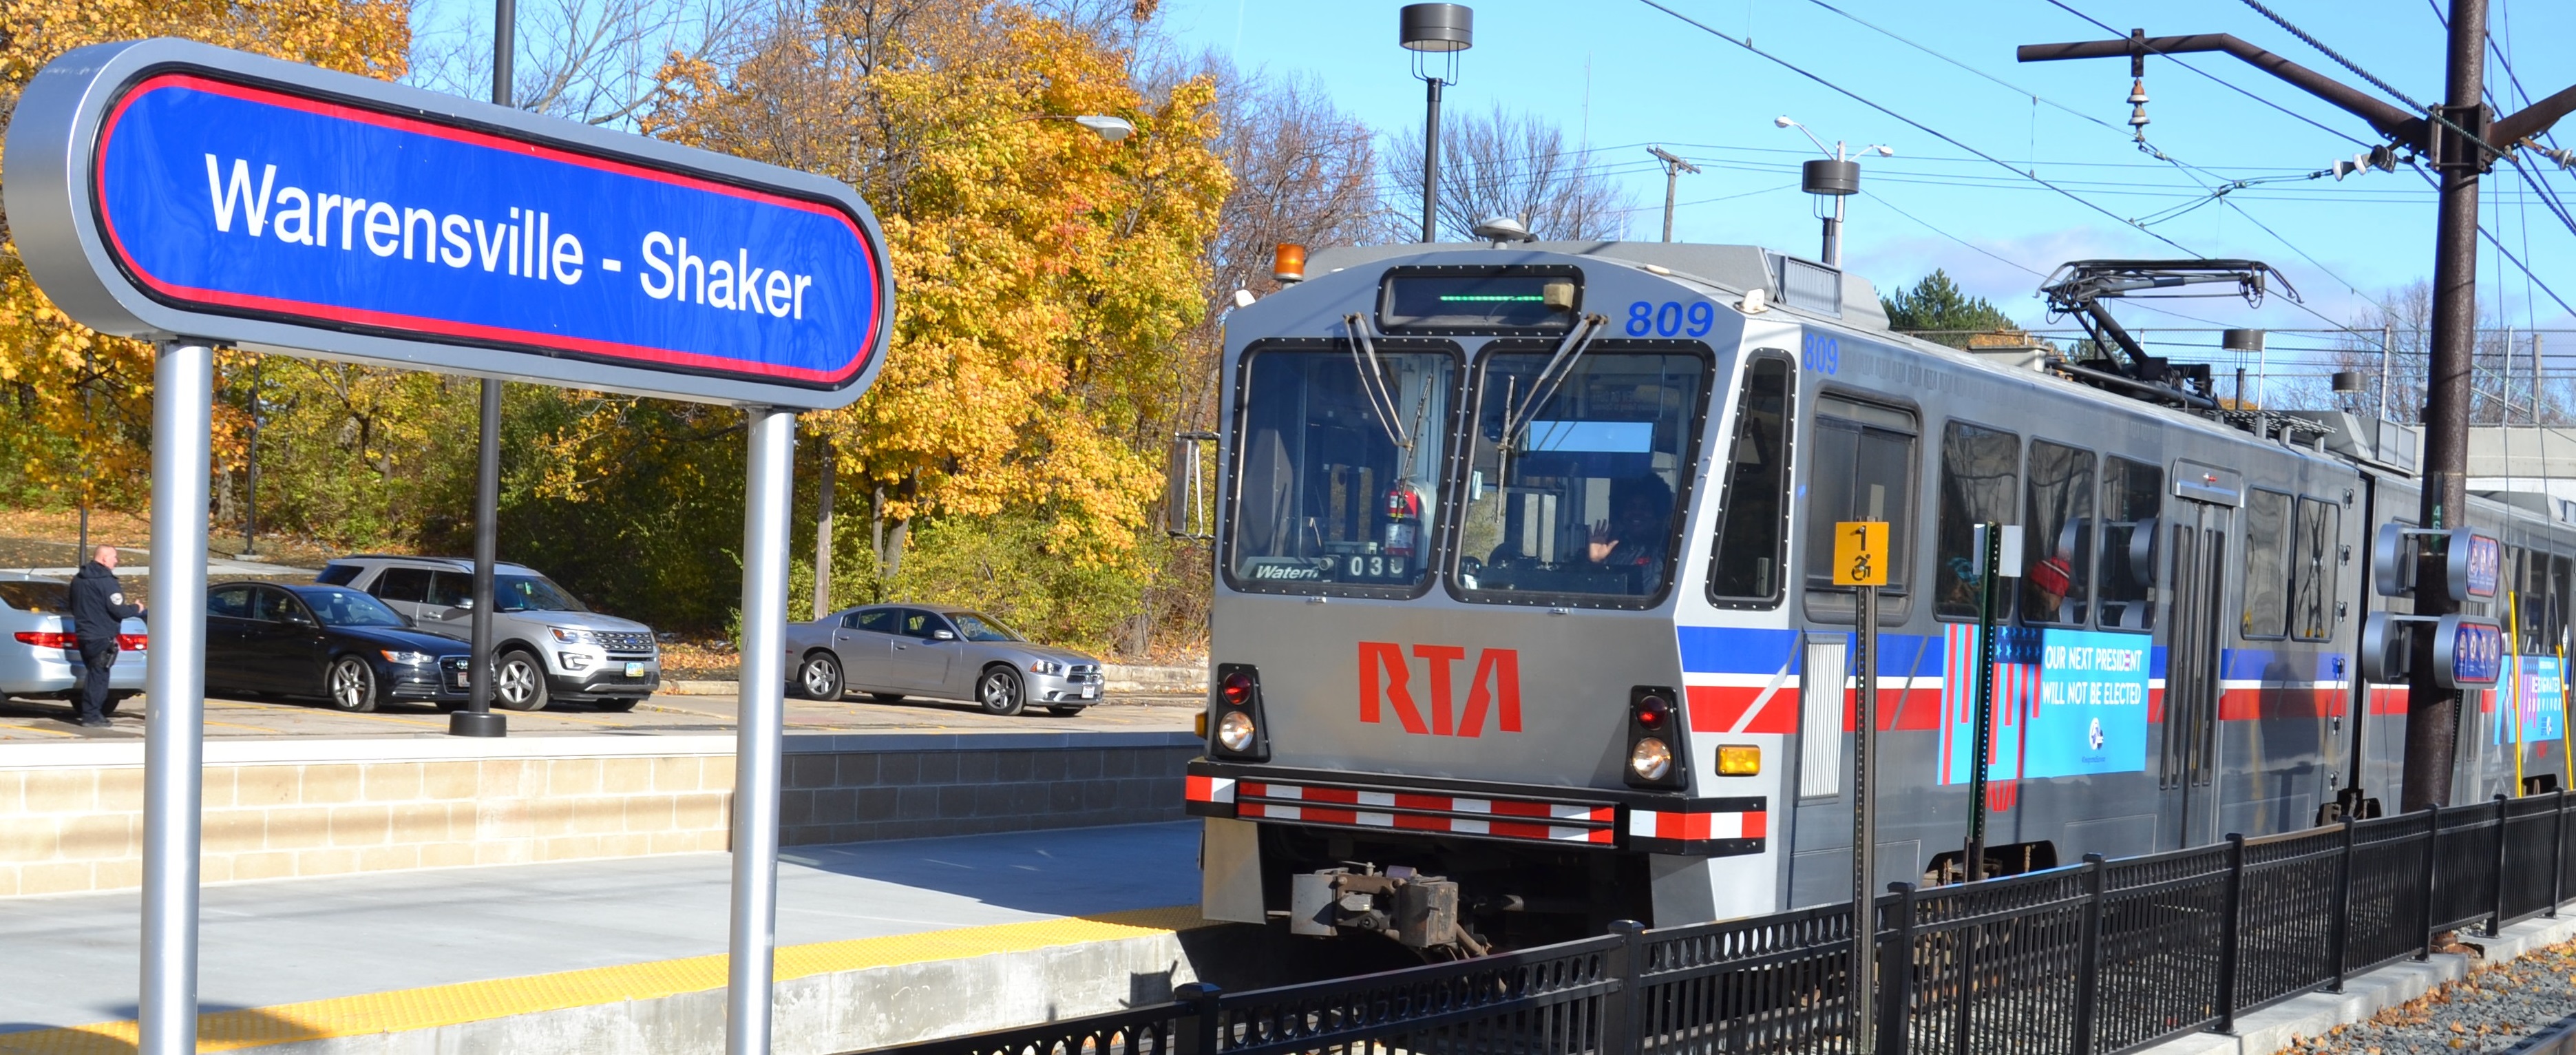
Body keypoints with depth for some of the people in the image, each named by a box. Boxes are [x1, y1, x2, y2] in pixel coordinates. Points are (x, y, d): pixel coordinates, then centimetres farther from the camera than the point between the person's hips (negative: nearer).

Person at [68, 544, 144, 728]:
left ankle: (88, 713, 19)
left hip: (83, 635, 9)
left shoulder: (78, 580, 12)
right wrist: (136, 609, -1)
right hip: (101, 637, -9)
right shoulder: (106, 581, -16)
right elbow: (118, 610, -18)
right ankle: (91, 715, -4)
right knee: (98, 676, -4)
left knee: (95, 674, 17)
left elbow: (74, 607, 22)